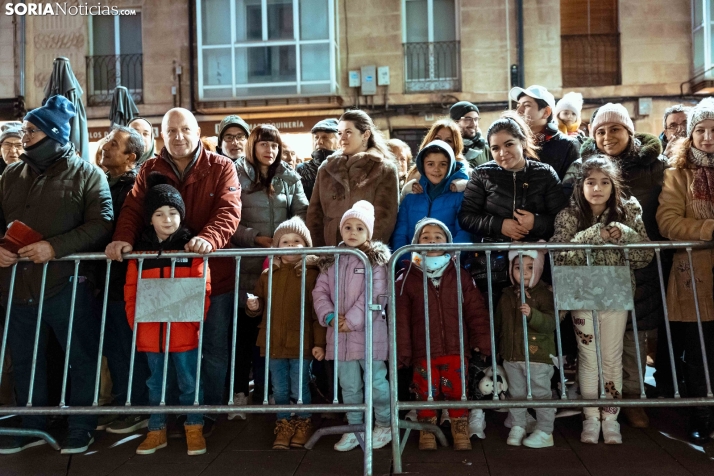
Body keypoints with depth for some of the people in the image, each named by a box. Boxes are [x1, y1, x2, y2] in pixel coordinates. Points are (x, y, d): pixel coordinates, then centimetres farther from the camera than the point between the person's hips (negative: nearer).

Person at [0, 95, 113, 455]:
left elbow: (101, 224, -13)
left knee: (81, 359, 5)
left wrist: (55, 247, -22)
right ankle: (31, 427, 33)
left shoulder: (86, 175, -3)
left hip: (67, 285, -5)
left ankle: (81, 427, 21)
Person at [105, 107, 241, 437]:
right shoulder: (149, 170, 8)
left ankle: (209, 412, 25)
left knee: (213, 351, 8)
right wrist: (124, 238, -21)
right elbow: (133, 209, 0)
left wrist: (209, 238, -35)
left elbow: (228, 211, -15)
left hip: (212, 273, -3)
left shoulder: (221, 168, -2)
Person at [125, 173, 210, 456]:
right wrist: (135, 323, 0)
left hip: (184, 331, -3)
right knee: (155, 384, 16)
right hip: (150, 332, 3)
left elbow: (202, 289, -5)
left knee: (189, 383, 7)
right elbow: (131, 291, 5)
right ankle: (156, 431, 29)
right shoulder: (140, 250, 3)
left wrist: (199, 321, -9)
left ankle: (194, 430, 22)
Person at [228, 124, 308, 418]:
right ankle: (239, 391, 10)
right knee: (245, 327, 0)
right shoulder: (237, 175, 3)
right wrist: (256, 238, -13)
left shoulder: (290, 178, 13)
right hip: (247, 264, -2)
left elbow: (302, 214, 3)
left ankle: (265, 388, 20)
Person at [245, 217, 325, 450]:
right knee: (280, 391, 13)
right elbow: (260, 307, 17)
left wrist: (319, 342, -10)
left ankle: (303, 425, 27)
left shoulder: (311, 274, -5)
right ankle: (284, 426, 29)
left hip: (301, 344, -3)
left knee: (300, 390, 6)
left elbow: (318, 312, -7)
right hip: (274, 343, 4)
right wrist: (253, 307, -6)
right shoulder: (268, 275, 6)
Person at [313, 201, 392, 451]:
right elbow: (320, 291, 4)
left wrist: (351, 320, -18)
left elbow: (375, 295, -15)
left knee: (376, 381, 6)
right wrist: (330, 317, -12)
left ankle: (384, 425, 25)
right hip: (339, 334, 5)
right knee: (349, 386, 15)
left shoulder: (376, 259, -6)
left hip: (369, 332, -4)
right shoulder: (331, 261, 9)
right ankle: (354, 427, 29)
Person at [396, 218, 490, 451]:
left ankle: (460, 429, 22)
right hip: (423, 352, 0)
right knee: (426, 393, 7)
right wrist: (402, 351, -4)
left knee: (456, 391, 6)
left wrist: (482, 340, -1)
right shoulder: (407, 278, 2)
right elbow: (401, 318, -1)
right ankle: (426, 430, 23)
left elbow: (476, 311, 5)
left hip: (455, 350, 1)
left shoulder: (459, 276, 6)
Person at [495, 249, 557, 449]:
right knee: (516, 394, 15)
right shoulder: (507, 295, 7)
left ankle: (544, 432, 16)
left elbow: (551, 323, -20)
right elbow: (498, 323, 17)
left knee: (541, 394, 5)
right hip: (512, 357, 5)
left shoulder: (544, 294, -9)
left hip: (538, 356, -5)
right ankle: (517, 428, 27)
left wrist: (532, 314, -35)